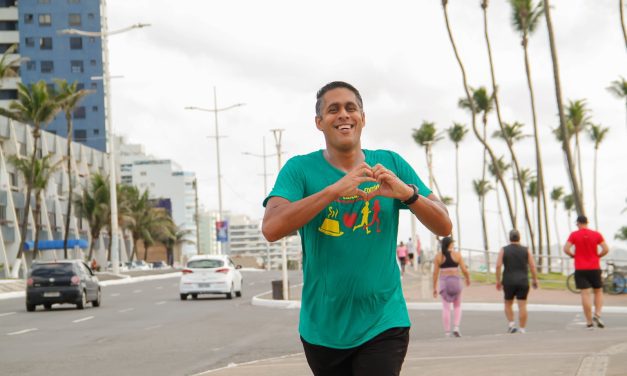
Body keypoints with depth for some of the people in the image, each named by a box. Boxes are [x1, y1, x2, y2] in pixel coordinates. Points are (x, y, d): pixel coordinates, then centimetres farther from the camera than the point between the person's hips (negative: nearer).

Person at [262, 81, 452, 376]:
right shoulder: (300, 169, -3)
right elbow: (271, 228, -19)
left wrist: (406, 193, -21)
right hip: (322, 330, 0)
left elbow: (444, 226, -1)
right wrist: (335, 190, -28)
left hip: (383, 326, 0)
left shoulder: (390, 164, 3)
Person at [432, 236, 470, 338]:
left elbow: (435, 273, -2)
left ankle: (447, 332, 1)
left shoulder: (438, 256, 0)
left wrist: (434, 288, 4)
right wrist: (468, 279, 15)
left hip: (443, 282, 1)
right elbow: (464, 270, -4)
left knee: (446, 308, 4)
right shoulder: (457, 255, -3)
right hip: (455, 281, -1)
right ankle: (456, 327, 0)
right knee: (457, 306, 16)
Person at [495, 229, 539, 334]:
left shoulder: (503, 250, 2)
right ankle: (522, 328, -2)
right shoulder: (526, 250, 3)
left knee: (508, 304, 17)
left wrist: (498, 280, 0)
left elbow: (498, 266, -6)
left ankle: (511, 323, 4)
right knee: (522, 306, 0)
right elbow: (532, 266, -2)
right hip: (523, 282, 0)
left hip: (508, 282, 0)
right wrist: (534, 280, 7)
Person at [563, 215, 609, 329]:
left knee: (585, 294, -1)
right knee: (598, 291, 16)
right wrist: (597, 256, 10)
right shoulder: (596, 234, 1)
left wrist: (573, 255, 6)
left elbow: (566, 249, -11)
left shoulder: (574, 235, -2)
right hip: (594, 268, 1)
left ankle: (589, 322, -2)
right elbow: (606, 249, -5)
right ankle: (597, 314, -4)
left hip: (580, 269, -1)